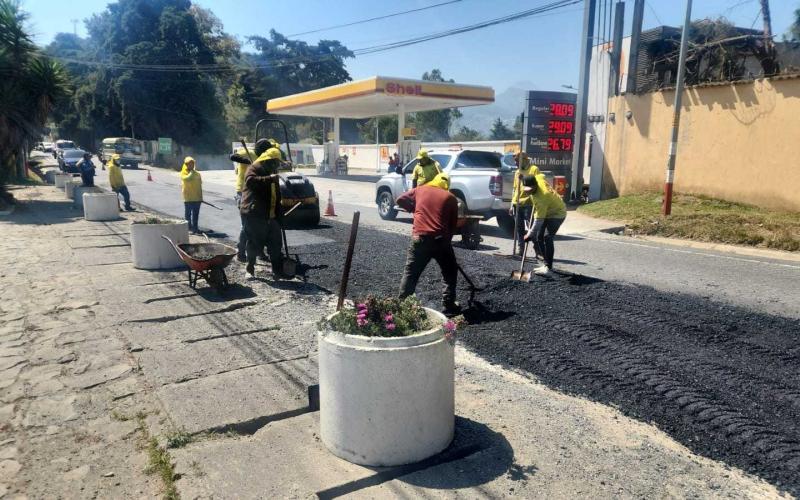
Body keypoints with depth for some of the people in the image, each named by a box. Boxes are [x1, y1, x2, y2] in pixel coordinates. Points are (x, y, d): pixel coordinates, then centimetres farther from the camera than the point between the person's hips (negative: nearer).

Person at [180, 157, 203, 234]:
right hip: (188, 198, -4)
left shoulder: (197, 173, 10)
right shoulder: (183, 173, -2)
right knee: (188, 214, 2)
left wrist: (201, 197, 11)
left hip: (197, 198, 4)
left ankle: (195, 227, 17)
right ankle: (189, 228, 9)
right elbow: (187, 178, -26)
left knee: (196, 214, 9)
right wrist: (192, 171, -14)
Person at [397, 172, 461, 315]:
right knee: (450, 273, 17)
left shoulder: (420, 190, 12)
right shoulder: (450, 198, 10)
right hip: (441, 240, -1)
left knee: (410, 273, 11)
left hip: (420, 238, 1)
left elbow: (400, 200, 16)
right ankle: (449, 305, 15)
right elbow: (453, 223, 11)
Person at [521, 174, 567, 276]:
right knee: (539, 237, 6)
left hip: (557, 214, -9)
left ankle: (548, 267, -21)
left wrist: (530, 234, -36)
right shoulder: (538, 181, -16)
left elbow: (539, 220, -37)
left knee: (547, 237, -23)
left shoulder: (542, 197, -37)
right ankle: (547, 263, 15)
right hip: (546, 212, 10)